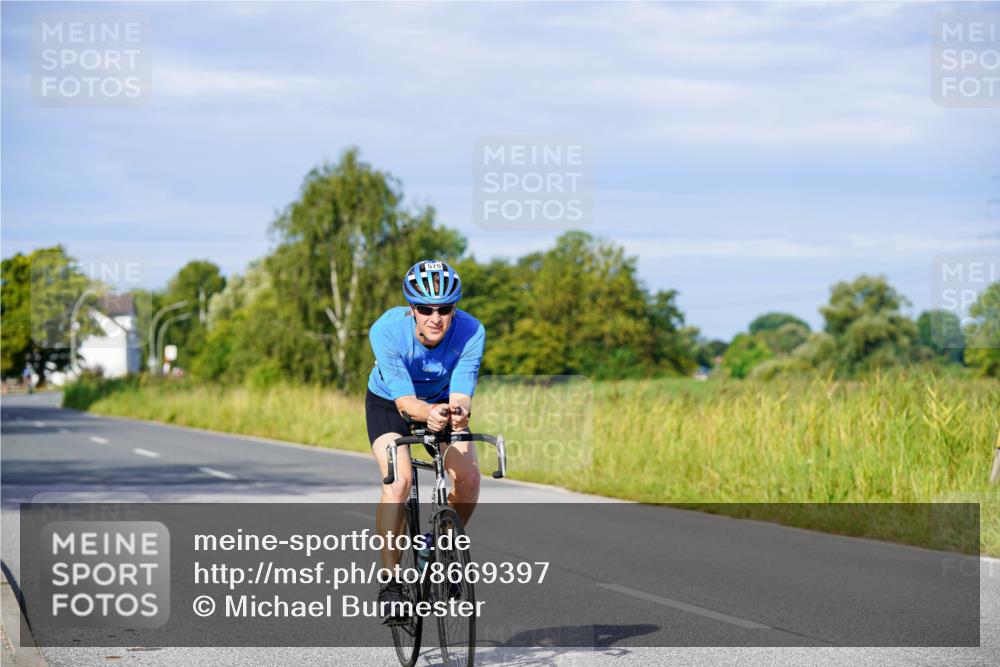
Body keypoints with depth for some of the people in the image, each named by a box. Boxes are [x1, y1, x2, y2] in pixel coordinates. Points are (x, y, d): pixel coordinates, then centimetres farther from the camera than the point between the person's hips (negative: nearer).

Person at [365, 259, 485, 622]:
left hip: (443, 403, 2)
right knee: (399, 480, -26)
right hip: (389, 402, -2)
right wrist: (428, 414, -57)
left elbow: (460, 395, -32)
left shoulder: (471, 332, -30)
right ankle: (390, 581, -16)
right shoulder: (387, 330, -34)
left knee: (469, 477, -19)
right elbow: (405, 400, -35)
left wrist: (458, 412, -56)